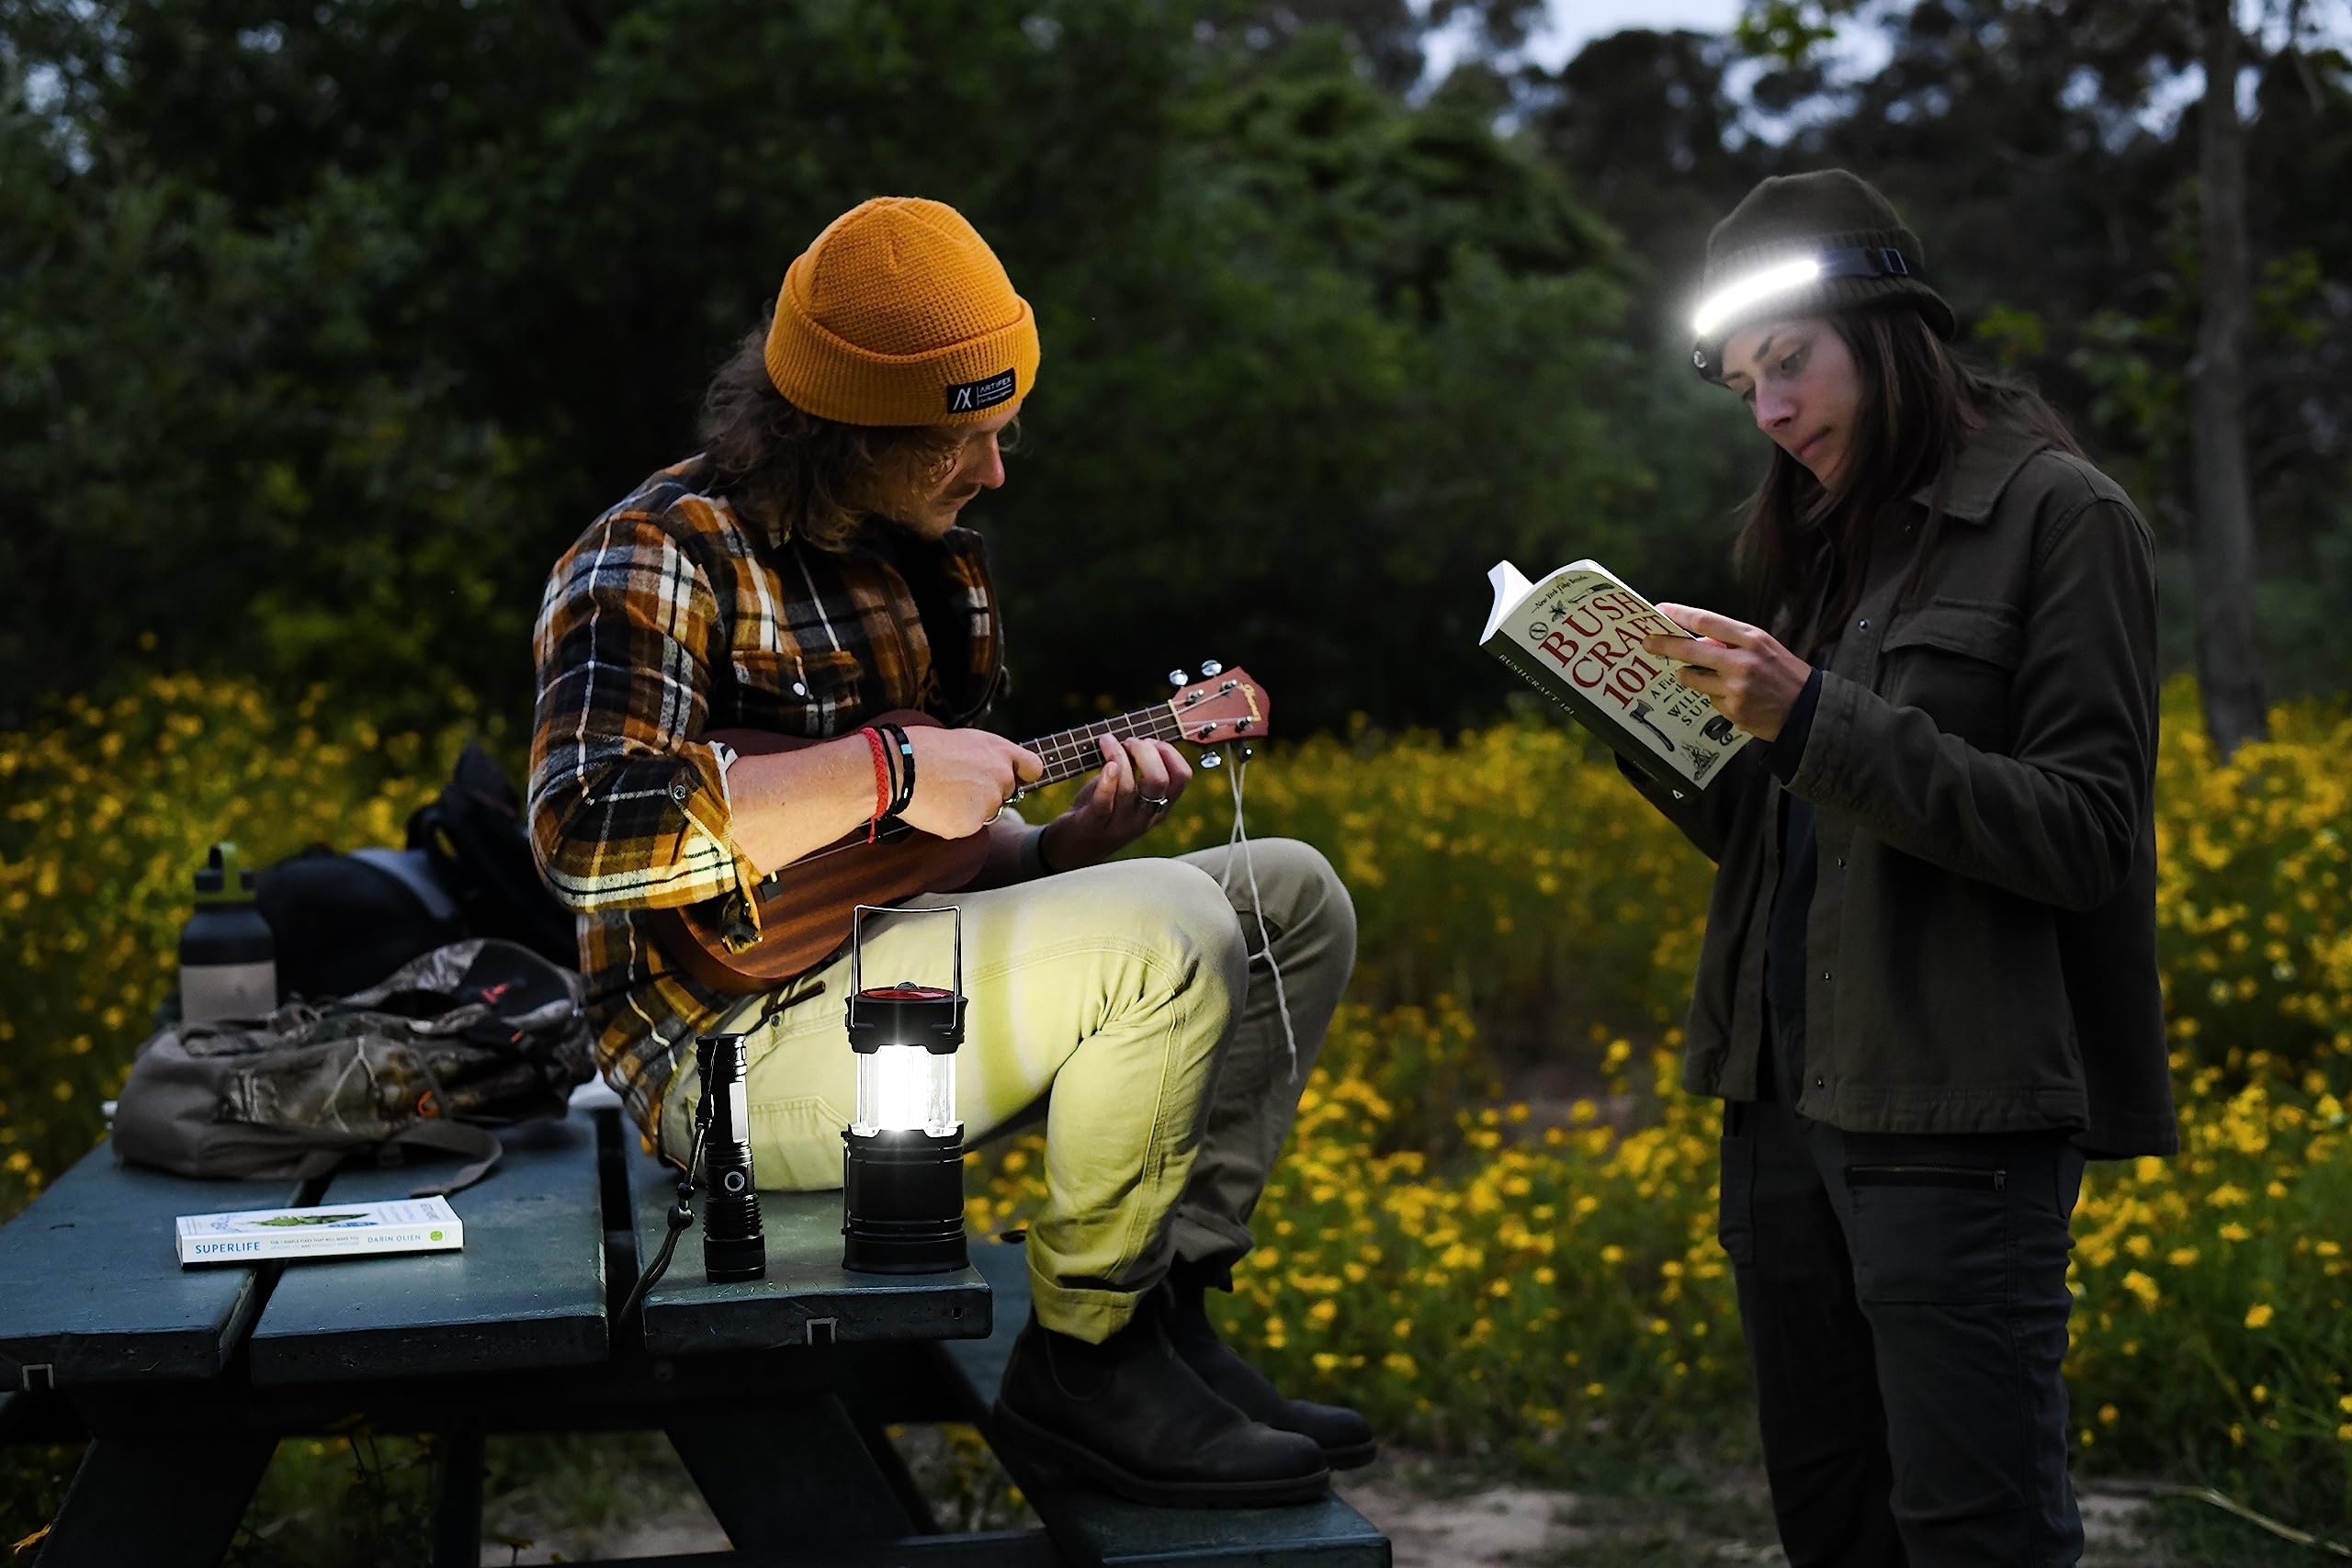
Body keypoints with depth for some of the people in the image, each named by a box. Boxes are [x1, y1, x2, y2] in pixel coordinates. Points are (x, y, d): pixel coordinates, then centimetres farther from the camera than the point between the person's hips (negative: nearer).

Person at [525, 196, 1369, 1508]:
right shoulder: (658, 559, -12)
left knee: (1292, 899, 8)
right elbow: (589, 834, -29)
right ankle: (1084, 1356, -8)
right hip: (746, 1045, -9)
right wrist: (881, 772, -26)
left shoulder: (933, 559, 16)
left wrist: (1071, 843, -1)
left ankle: (1166, 1310, 3)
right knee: (1171, 938, -27)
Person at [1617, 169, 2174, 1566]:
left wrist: (1816, 722, -20)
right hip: (1786, 1100, 8)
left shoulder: (2061, 517, -5)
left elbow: (2084, 834, -14)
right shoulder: (1834, 539, 17)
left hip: (1957, 1119, -7)